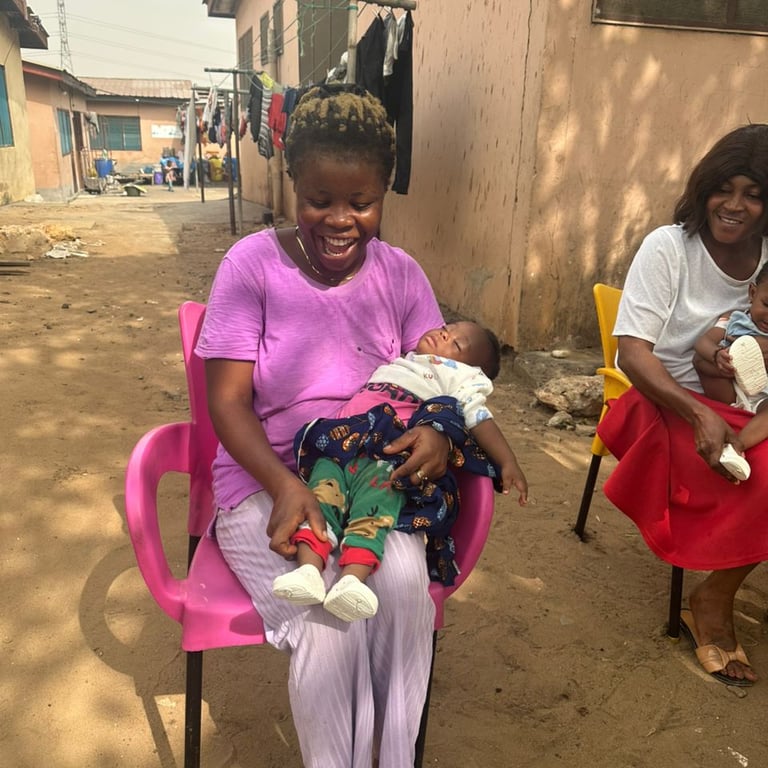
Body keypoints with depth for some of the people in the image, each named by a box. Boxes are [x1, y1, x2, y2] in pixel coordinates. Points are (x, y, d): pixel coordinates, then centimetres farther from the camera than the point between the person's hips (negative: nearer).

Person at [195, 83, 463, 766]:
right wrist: (286, 487, -25)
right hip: (266, 484, -2)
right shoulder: (253, 264, -8)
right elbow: (228, 400, -9)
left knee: (404, 579, -27)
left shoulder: (400, 273, 3)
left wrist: (439, 431, -19)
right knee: (331, 615, -26)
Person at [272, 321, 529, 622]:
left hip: (388, 458, -4)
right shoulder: (396, 363, 42)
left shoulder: (460, 375, 23)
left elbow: (479, 418, 10)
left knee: (374, 504, -33)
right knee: (324, 492, -25)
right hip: (340, 446, 5)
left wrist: (508, 462, 1)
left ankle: (353, 578, -50)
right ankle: (308, 568, -41)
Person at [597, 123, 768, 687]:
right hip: (663, 401, -4)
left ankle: (713, 598, -3)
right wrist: (699, 415, -25)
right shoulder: (669, 248, -7)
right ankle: (716, 601, -3)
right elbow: (632, 350, -15)